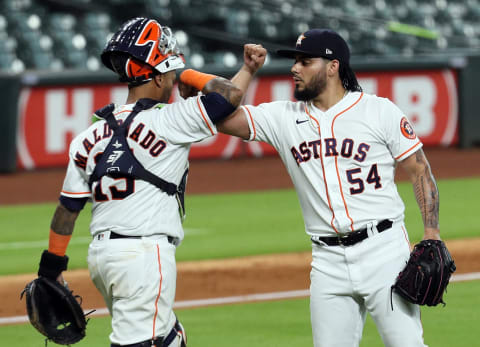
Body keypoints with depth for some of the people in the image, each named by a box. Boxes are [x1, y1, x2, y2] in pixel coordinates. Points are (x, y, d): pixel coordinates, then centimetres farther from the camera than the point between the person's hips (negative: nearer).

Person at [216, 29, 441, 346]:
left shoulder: (380, 111, 0)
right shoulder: (284, 117, 10)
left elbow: (421, 171, 1)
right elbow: (223, 117, 2)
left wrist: (432, 237, -8)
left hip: (383, 248, -4)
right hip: (328, 260, 4)